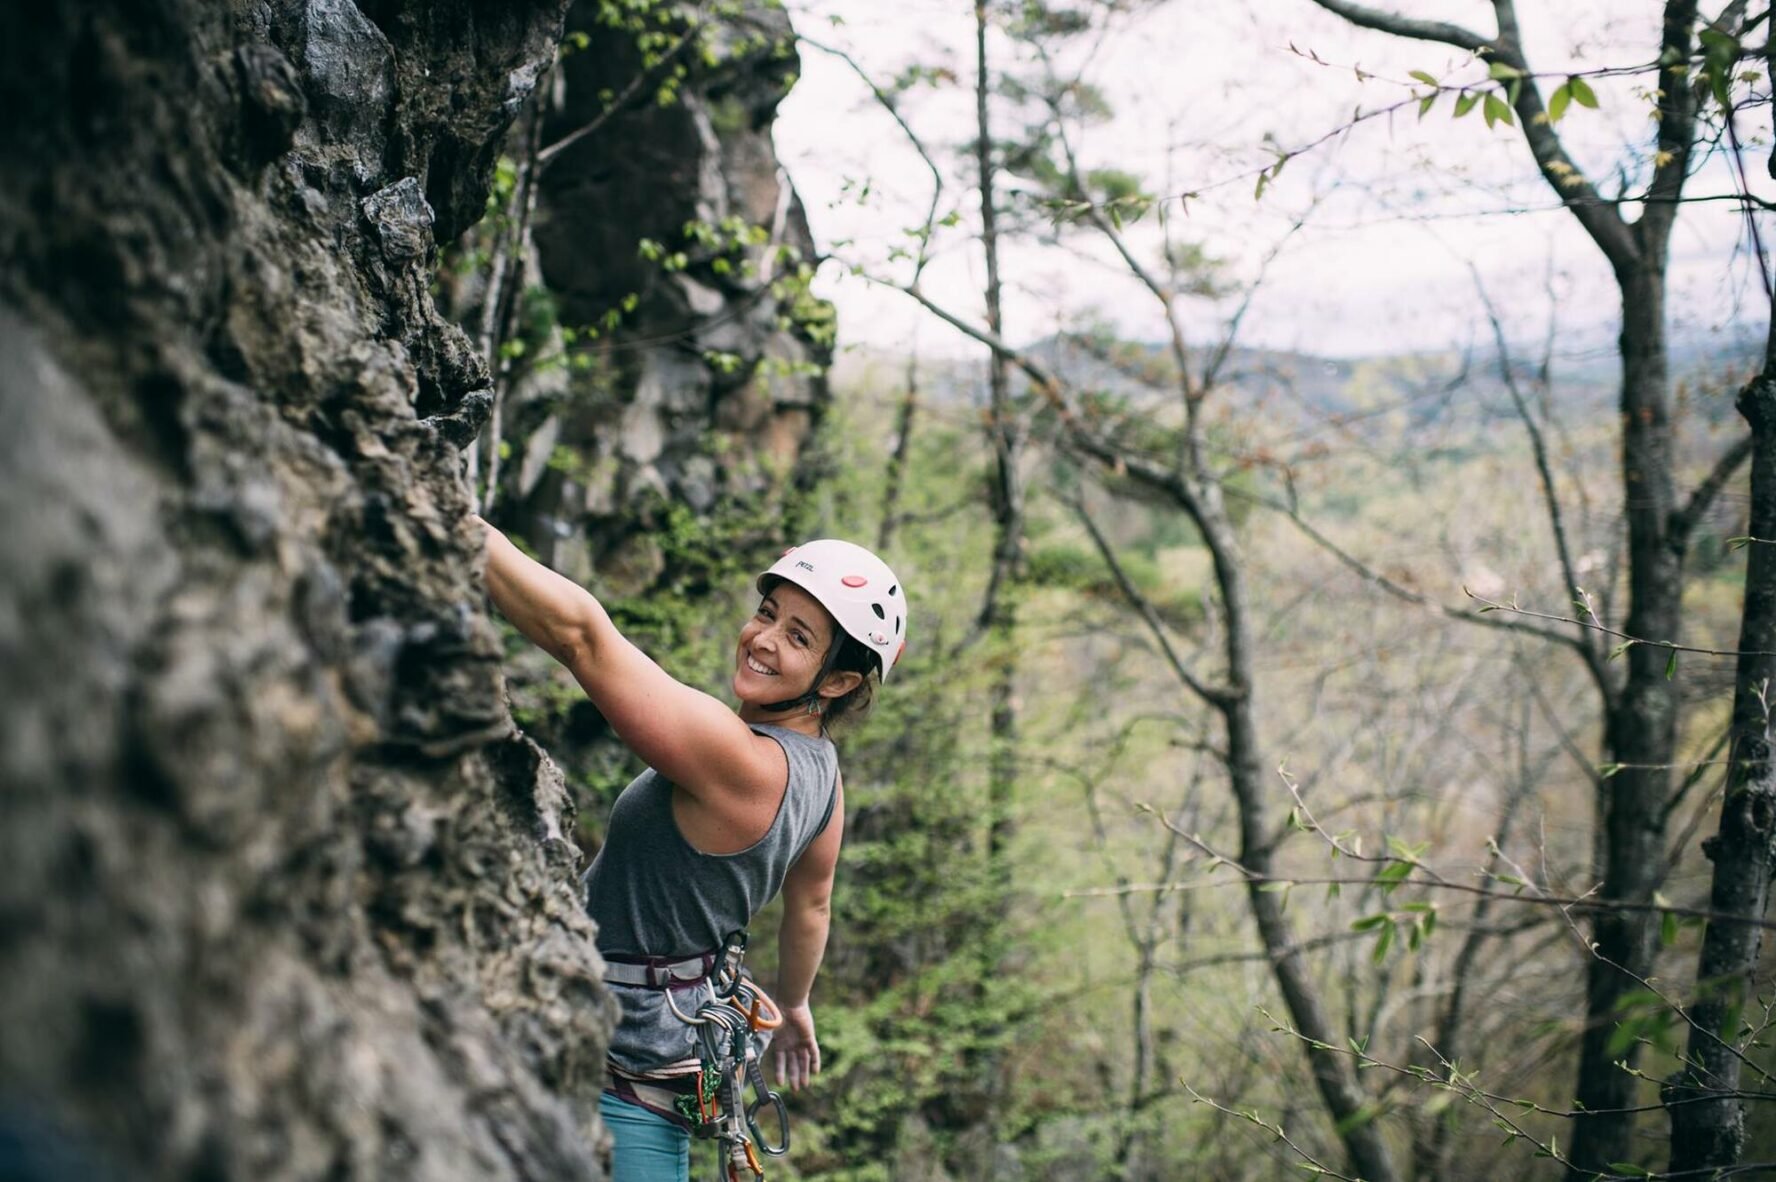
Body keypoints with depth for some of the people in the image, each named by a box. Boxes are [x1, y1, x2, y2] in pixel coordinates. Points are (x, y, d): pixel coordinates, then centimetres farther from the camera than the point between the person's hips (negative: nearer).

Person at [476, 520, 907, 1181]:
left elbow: (577, 631, -39)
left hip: (617, 1062, -8)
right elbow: (811, 909, 17)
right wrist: (794, 1008, 34)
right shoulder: (820, 769, 0)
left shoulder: (741, 762, -30)